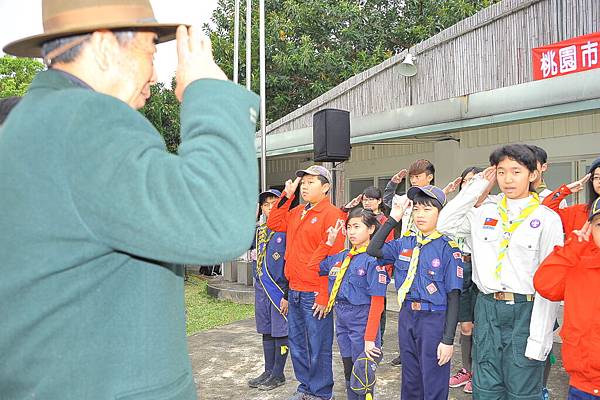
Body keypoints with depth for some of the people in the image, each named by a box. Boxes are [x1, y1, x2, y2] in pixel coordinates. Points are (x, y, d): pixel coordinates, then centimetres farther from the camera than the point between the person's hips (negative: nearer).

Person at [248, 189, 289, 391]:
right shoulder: (259, 231, 11)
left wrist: (287, 295, -17)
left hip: (282, 290, -7)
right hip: (262, 289, 7)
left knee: (280, 332, 4)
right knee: (266, 331, 14)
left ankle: (278, 374, 16)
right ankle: (268, 371, 26)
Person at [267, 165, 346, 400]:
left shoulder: (331, 214, -12)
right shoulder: (297, 213, 12)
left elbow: (334, 258, -16)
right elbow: (273, 223, 18)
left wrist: (325, 296, -18)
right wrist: (287, 195, 8)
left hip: (315, 294, -8)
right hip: (294, 291, 8)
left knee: (318, 346, 5)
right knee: (297, 343, 18)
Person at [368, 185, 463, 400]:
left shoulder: (448, 248, -10)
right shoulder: (405, 243, 5)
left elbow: (453, 297, -11)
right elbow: (373, 250, -1)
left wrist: (448, 339, -13)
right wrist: (393, 219, -3)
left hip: (434, 319, -5)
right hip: (406, 317, 5)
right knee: (410, 381, 18)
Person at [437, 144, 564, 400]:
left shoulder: (547, 219, -5)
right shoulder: (486, 212, 7)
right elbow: (445, 225, 6)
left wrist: (539, 338, -12)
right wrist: (478, 186, 4)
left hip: (525, 311, -3)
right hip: (487, 309, 4)